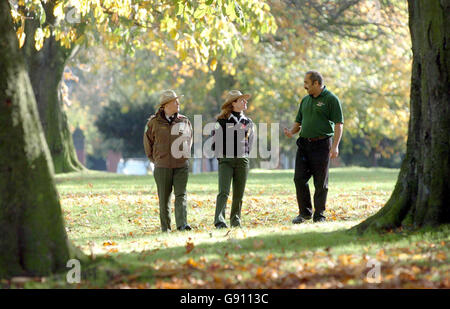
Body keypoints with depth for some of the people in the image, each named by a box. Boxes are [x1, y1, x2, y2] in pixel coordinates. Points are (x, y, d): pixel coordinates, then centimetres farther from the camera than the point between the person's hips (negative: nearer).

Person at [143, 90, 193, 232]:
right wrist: (155, 159, 11)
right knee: (164, 198, 5)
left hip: (181, 165, 1)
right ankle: (165, 227, 14)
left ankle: (182, 224, -17)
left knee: (181, 195, -10)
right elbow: (148, 142, 11)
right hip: (162, 166, -1)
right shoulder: (154, 122, 0)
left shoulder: (184, 121, 7)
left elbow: (189, 139, 22)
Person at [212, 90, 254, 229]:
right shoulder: (222, 121, 1)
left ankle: (236, 219, 17)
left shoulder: (248, 122, 14)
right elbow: (216, 140, 3)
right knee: (223, 192, -15)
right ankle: (219, 221, -22)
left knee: (239, 194, 5)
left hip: (242, 161, 4)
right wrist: (220, 155, 0)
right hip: (225, 160, -4)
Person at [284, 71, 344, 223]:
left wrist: (335, 145, -18)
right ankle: (305, 212, 13)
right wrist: (291, 132, 1)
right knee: (299, 179, 0)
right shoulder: (305, 100, 16)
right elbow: (299, 122, 23)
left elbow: (339, 124, -9)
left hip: (322, 144, -6)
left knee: (321, 182, 0)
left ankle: (319, 215, 8)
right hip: (304, 144, 6)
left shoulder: (331, 99, -4)